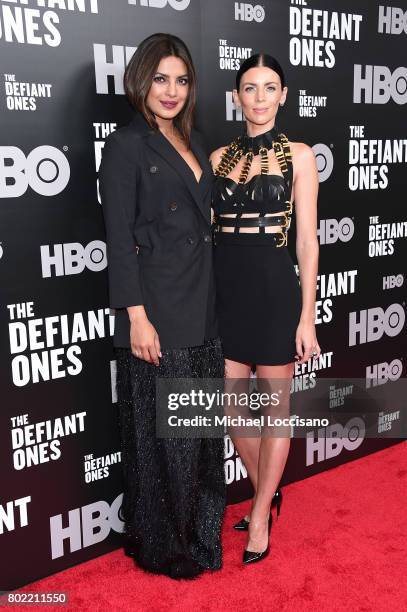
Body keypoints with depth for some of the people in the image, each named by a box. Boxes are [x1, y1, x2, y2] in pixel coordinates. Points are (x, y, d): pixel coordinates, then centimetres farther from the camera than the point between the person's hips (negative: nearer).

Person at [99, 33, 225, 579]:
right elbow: (120, 240, -13)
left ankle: (199, 530, 36)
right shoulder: (125, 146, -8)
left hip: (201, 309, 8)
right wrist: (137, 318, -18)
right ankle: (162, 544, 26)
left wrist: (207, 300, 13)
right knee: (163, 433, 5)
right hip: (158, 314, -7)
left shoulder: (192, 141, 14)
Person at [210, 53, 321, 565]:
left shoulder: (298, 156, 0)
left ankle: (260, 516, 24)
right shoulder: (219, 157, 9)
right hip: (225, 291, 4)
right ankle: (266, 494, 35)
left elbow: (307, 240, -3)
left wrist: (307, 317, -7)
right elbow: (206, 231, 10)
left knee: (275, 406, 7)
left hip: (274, 290, -3)